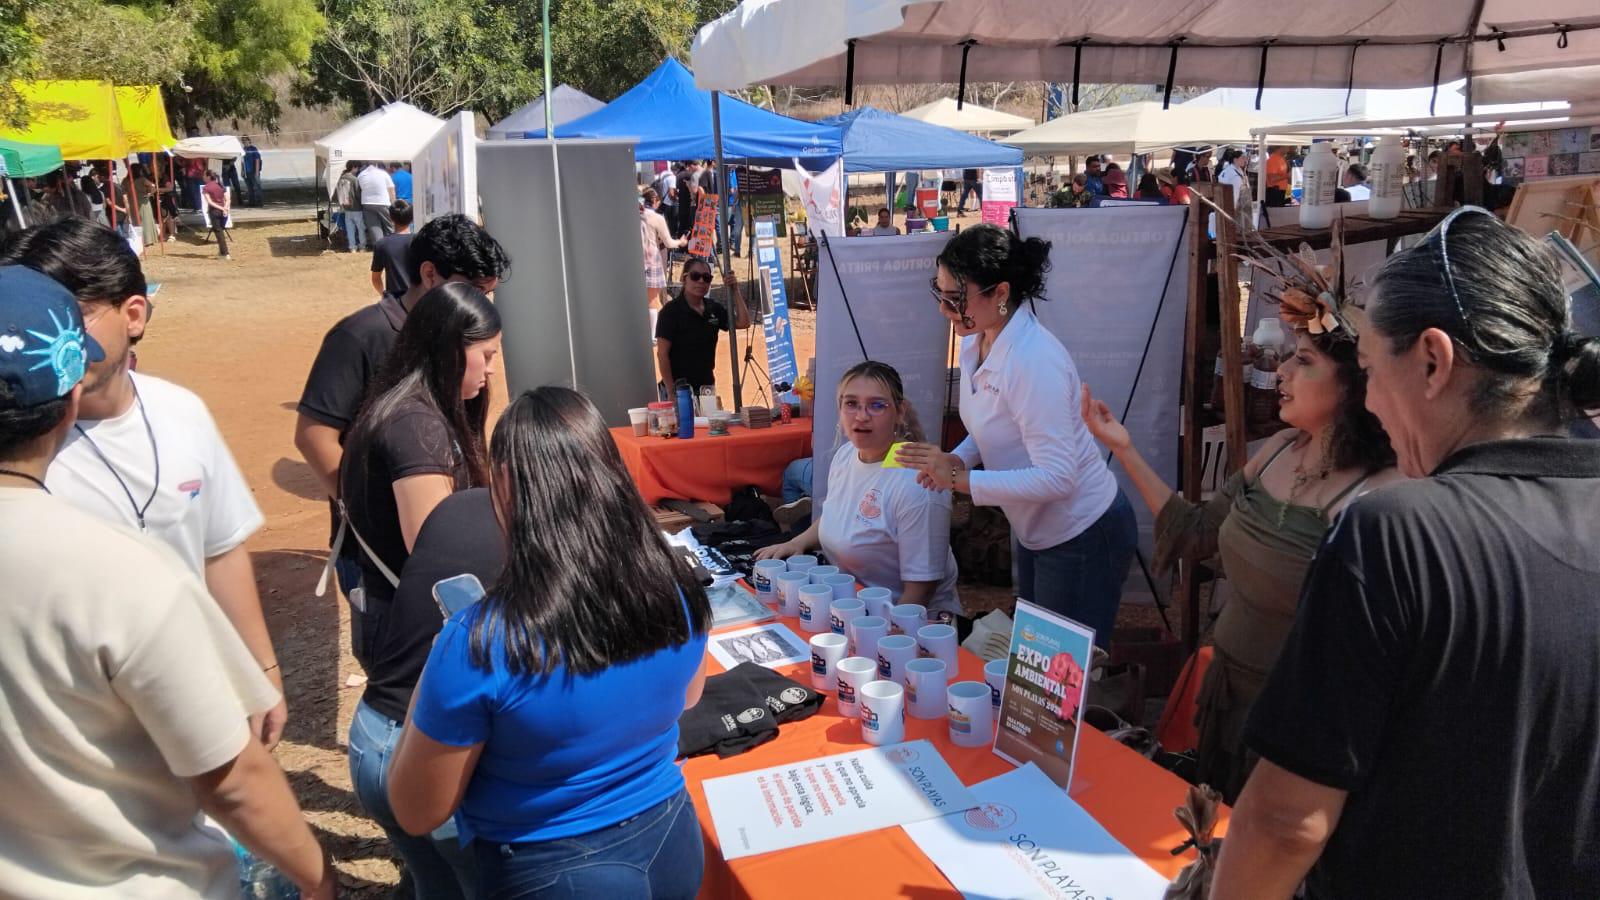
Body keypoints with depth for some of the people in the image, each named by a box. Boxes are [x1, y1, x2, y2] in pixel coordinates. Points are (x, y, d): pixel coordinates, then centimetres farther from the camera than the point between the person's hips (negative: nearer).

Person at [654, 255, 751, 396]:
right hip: (681, 389, -5)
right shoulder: (671, 310, -9)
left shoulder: (713, 308, 8)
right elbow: (662, 354, -12)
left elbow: (743, 323, 2)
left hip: (707, 386, 5)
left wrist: (735, 291, -6)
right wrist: (671, 392, -17)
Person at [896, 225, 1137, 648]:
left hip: (1083, 538, -9)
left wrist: (961, 479, -32)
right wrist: (957, 459, -7)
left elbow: (1058, 478, -31)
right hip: (1036, 532, 9)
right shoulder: (977, 339, -2)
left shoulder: (1034, 360, -30)